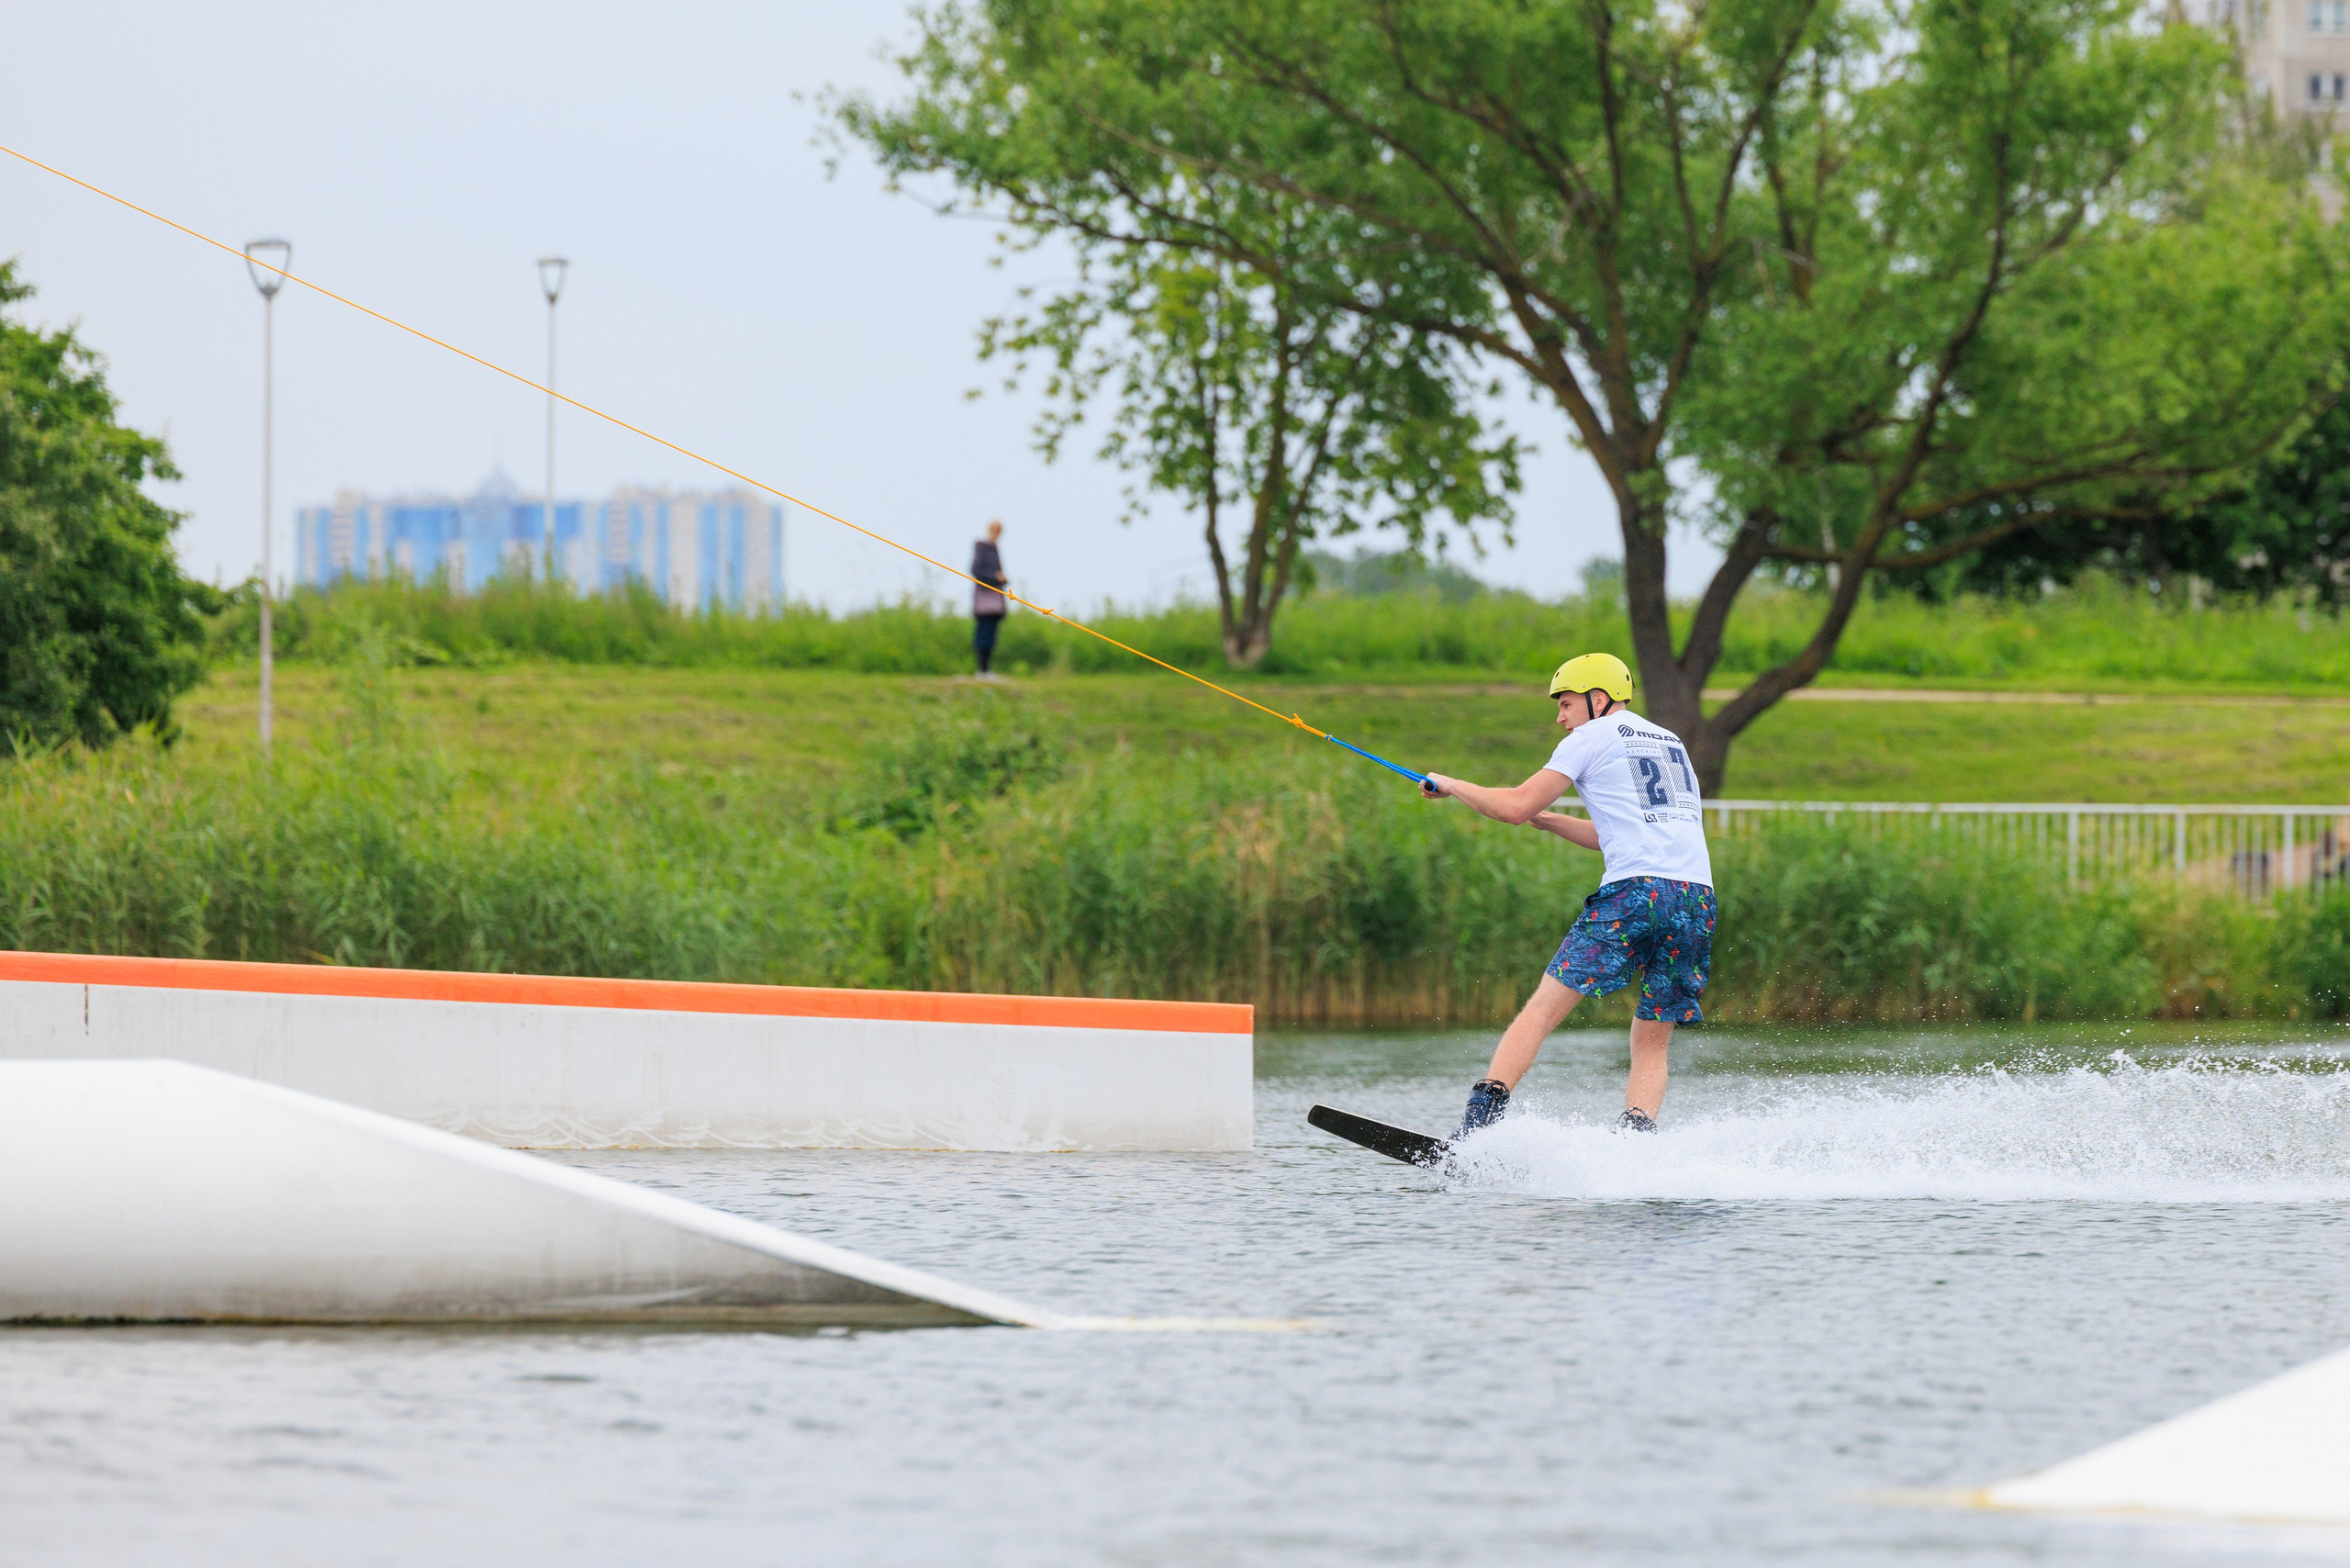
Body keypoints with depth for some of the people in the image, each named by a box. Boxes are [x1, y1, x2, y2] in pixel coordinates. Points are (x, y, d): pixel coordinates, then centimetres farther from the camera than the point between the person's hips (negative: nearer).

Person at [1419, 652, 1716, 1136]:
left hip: (1634, 893, -6)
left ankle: (1480, 1117, -15)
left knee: (1542, 1010, -4)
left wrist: (1451, 785, 19)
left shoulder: (1593, 737, 8)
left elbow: (1514, 808, 3)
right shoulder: (1670, 743, 30)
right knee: (1651, 1045, 10)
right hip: (1699, 898, 6)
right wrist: (1549, 821, 38)